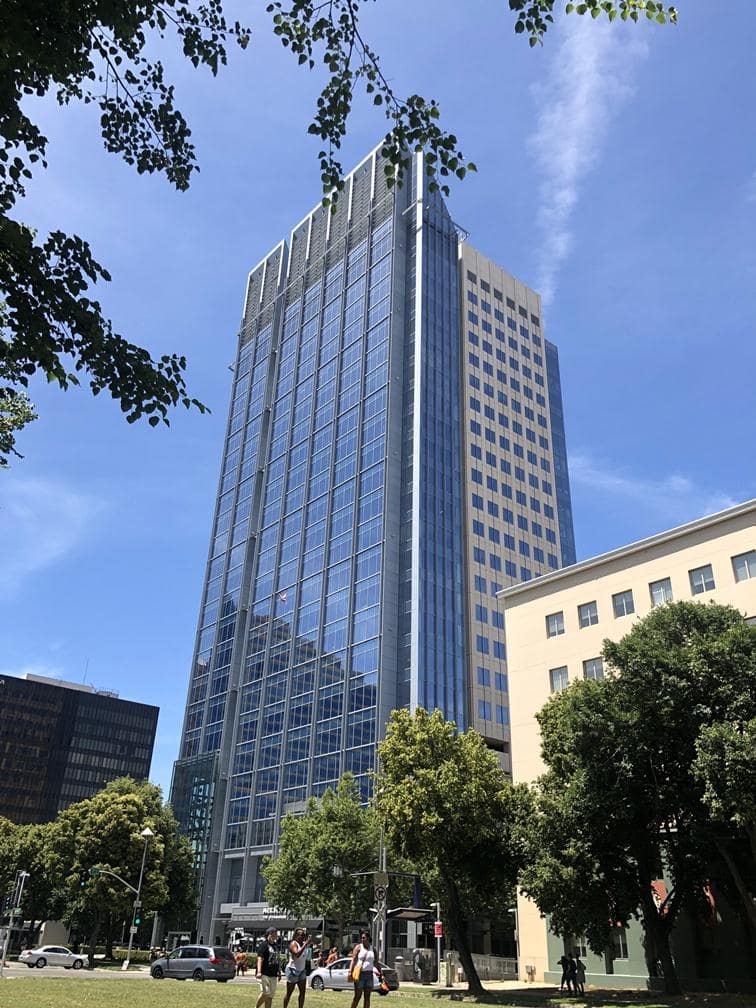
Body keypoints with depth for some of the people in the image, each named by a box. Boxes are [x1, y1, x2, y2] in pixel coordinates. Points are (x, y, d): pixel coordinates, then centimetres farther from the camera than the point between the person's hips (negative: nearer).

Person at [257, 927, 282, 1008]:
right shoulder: (263, 944, -7)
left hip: (273, 975, 8)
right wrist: (259, 972, -25)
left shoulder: (275, 946, 18)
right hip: (265, 974, -8)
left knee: (270, 995, 8)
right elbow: (260, 958, -16)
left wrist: (279, 972, 25)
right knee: (265, 993, -13)